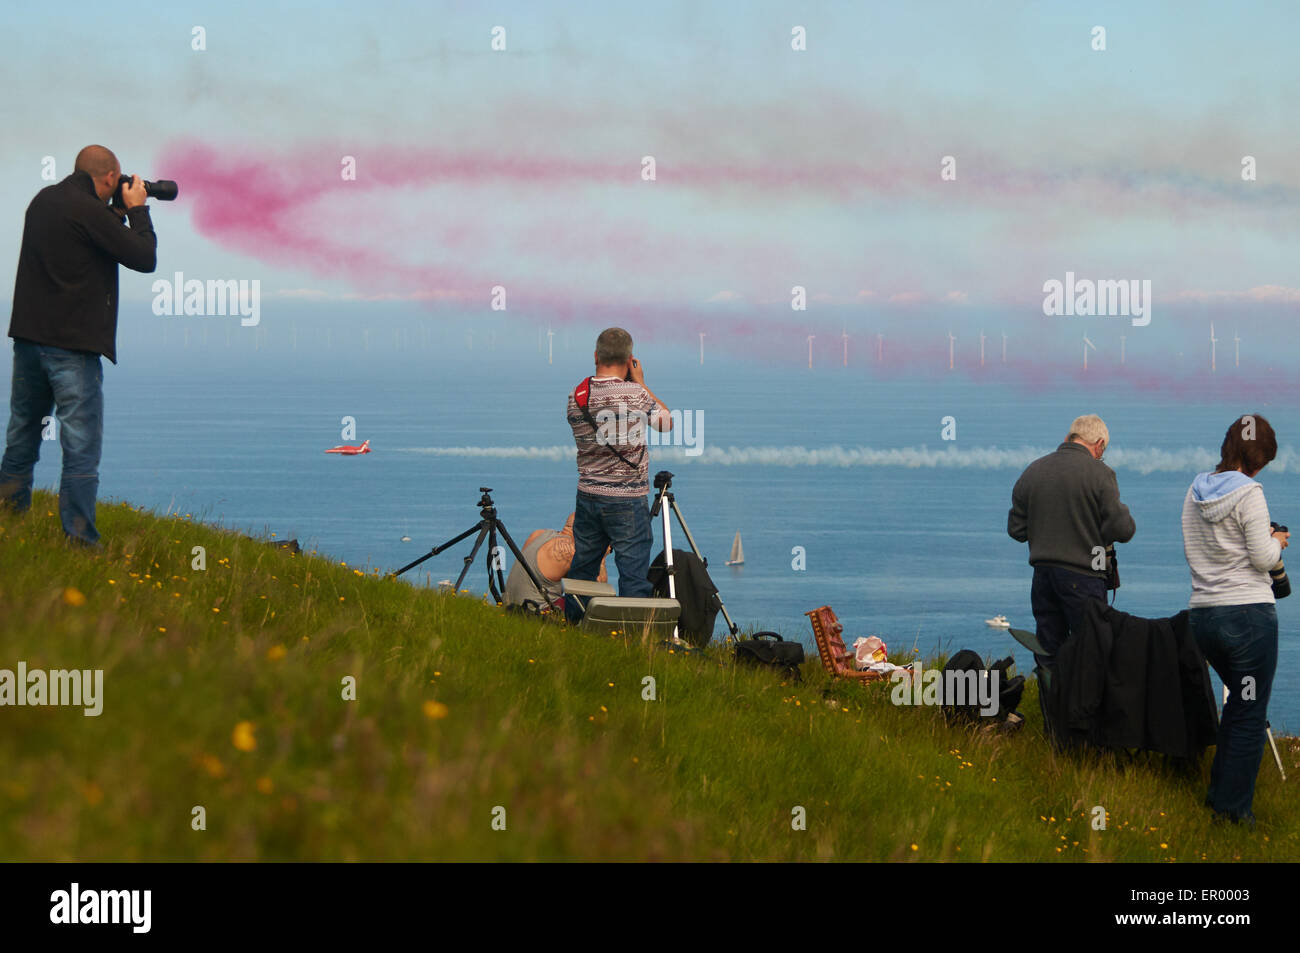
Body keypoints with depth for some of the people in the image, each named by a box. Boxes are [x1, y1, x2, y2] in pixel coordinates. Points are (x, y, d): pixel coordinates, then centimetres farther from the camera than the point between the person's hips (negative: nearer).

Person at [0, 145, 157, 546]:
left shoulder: (44, 201, 10)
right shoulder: (89, 211, -16)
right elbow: (144, 258, -11)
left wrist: (119, 213, 18)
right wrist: (136, 209, 1)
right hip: (72, 344, -8)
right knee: (81, 444, -5)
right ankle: (79, 540, -8)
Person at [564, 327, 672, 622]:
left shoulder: (577, 396, -2)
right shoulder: (636, 395, -15)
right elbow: (666, 422, 2)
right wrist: (641, 384, 9)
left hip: (588, 496, 5)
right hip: (628, 501, -5)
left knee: (582, 567, 16)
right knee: (633, 572, -2)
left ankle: (572, 623, 24)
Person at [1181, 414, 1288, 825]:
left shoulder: (1195, 491, 9)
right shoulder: (1248, 493, -12)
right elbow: (1263, 558, -13)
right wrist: (1277, 542, 9)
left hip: (1202, 615, 7)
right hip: (1249, 613, -7)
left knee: (1240, 701, 24)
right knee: (1250, 714, 3)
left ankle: (1220, 793, 28)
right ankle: (1235, 808, 5)